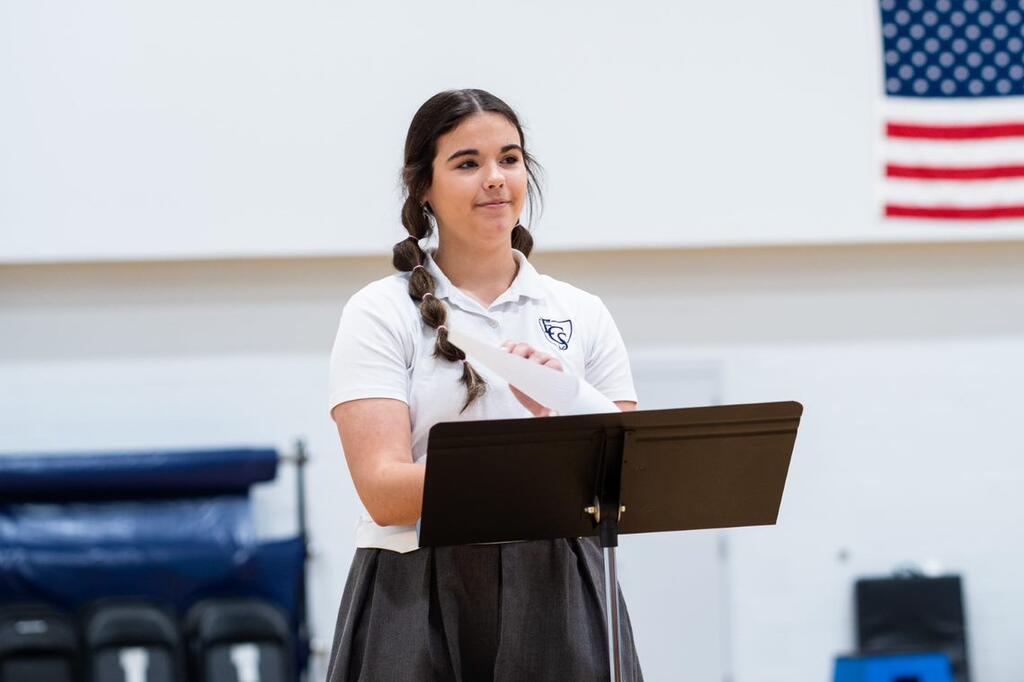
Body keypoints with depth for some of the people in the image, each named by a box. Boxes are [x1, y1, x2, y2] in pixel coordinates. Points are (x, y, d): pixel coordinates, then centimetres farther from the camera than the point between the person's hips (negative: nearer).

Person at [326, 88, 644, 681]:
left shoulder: (583, 315, 11)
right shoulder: (380, 314, 1)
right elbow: (384, 491, -11)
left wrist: (559, 415, -15)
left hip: (557, 599, 2)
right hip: (420, 606, -2)